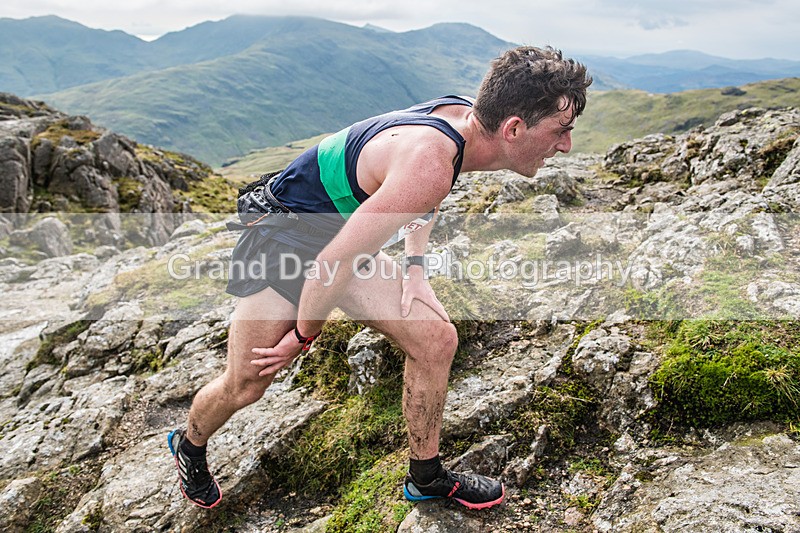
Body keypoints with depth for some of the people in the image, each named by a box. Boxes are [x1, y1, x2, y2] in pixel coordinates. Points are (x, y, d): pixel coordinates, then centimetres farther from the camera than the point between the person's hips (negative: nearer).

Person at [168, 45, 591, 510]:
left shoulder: (469, 113, -8)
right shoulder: (429, 166, -36)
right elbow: (333, 264, -31)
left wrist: (415, 266, 7)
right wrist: (303, 335, -14)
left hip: (342, 230, 8)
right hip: (283, 231, -8)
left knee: (437, 339, -2)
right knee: (245, 386, 2)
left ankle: (427, 478, 17)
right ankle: (189, 446, 37)